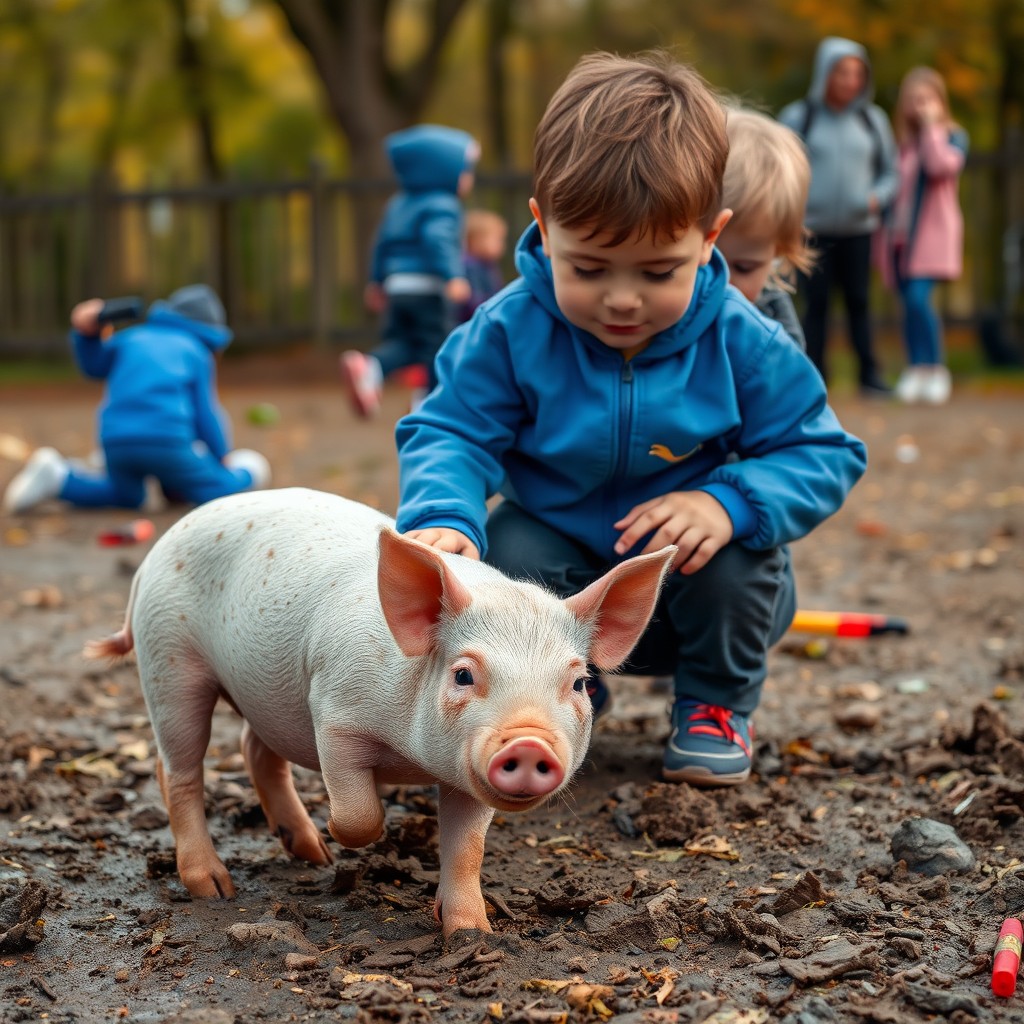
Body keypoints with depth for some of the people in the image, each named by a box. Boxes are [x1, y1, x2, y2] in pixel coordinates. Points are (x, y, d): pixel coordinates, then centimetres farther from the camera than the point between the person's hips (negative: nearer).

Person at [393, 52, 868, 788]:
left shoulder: (743, 344, -18)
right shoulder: (511, 332, -18)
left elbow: (824, 453, -13)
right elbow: (449, 433, -14)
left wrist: (730, 504, -33)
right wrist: (444, 518, -37)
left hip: (695, 583, -1)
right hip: (566, 569, 1)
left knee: (734, 556, -31)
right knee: (508, 551, -27)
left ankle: (717, 704, 3)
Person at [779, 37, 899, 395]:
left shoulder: (873, 119, 9)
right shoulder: (797, 117, 2)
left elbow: (890, 170, 14)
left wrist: (878, 197, -5)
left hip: (859, 228, 2)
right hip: (812, 228, -2)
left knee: (858, 301, 3)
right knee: (816, 303, -2)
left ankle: (869, 375, 9)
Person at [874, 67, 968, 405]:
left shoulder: (952, 137, 1)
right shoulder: (900, 139, 11)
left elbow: (942, 166, -21)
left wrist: (931, 125, -12)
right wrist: (885, 232, 8)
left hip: (931, 232, -4)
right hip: (900, 233, 4)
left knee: (918, 298, -17)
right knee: (910, 301, 5)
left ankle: (936, 371, -5)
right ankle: (915, 371, 14)